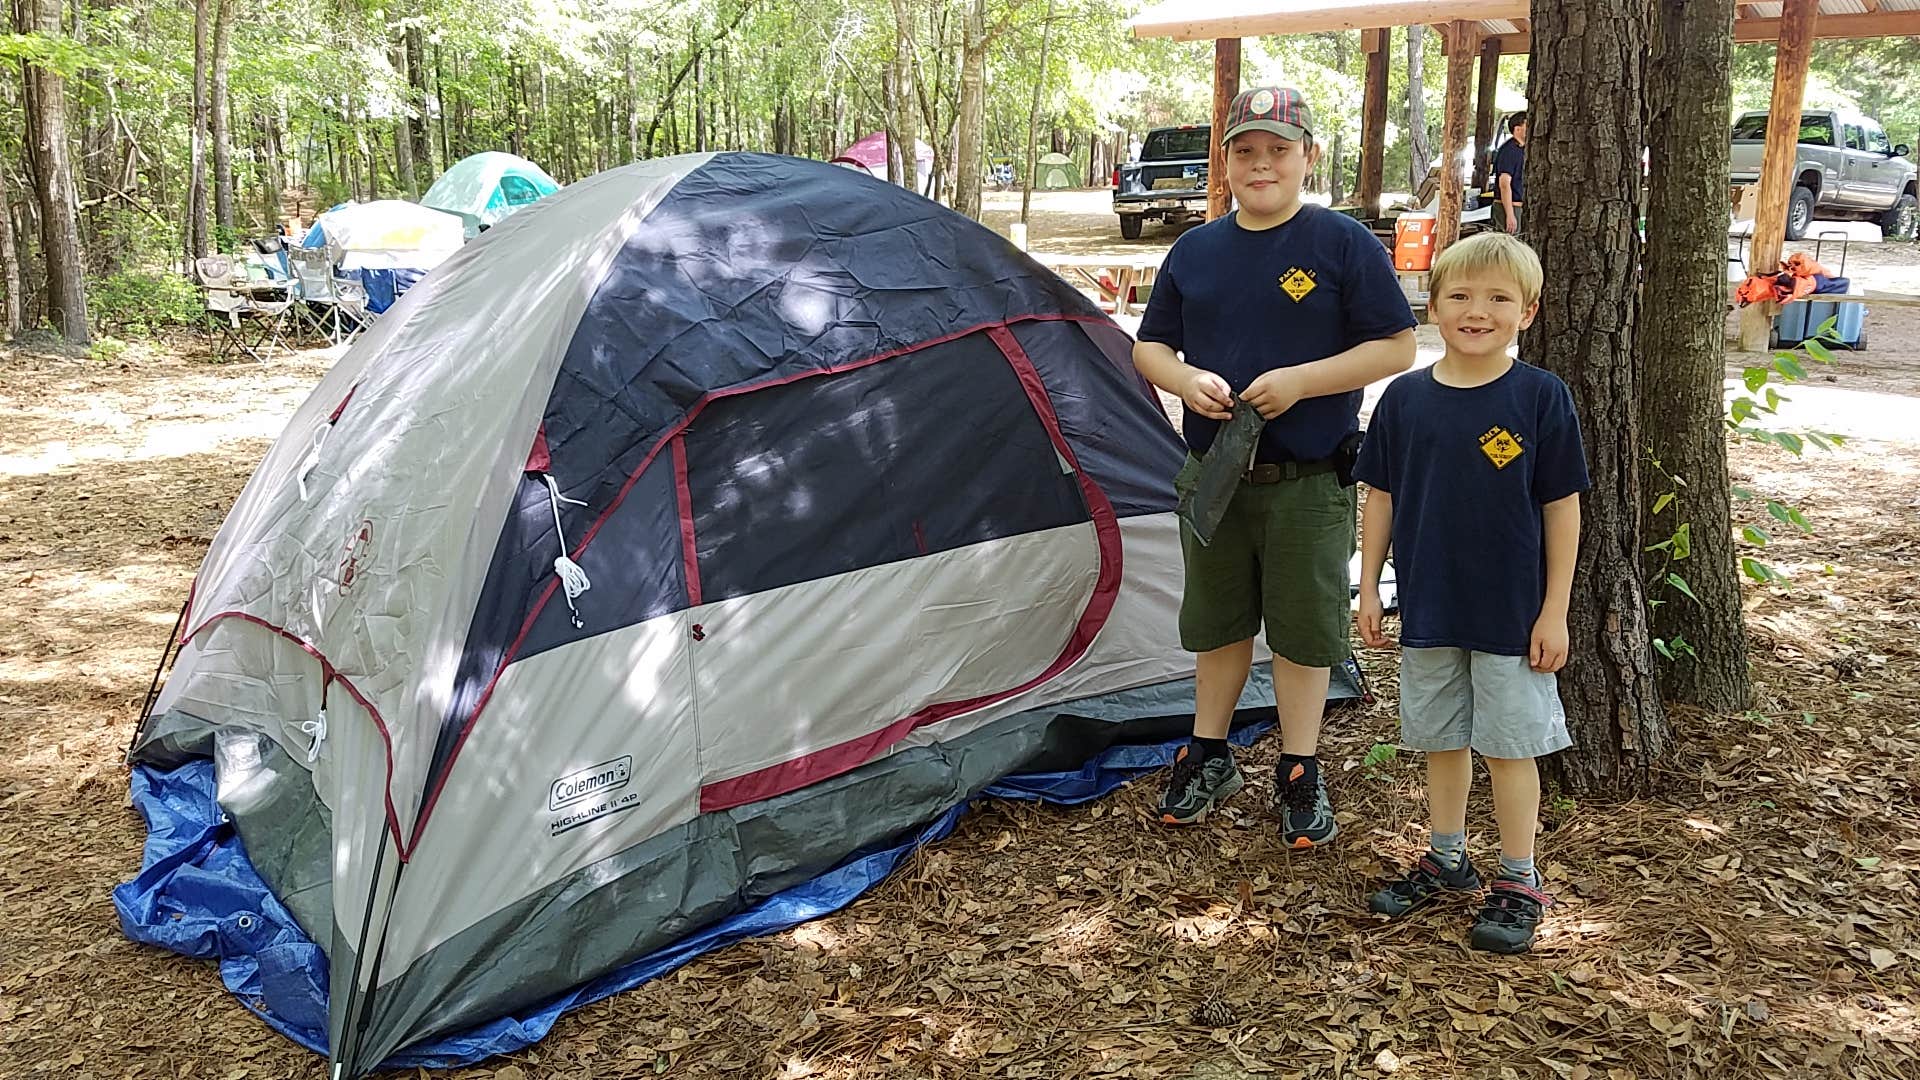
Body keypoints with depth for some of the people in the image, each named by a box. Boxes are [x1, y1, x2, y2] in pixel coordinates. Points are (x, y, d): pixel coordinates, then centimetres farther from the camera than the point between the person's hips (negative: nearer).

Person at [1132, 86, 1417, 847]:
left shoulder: (1344, 243, -5)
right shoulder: (1195, 250, 7)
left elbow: (1396, 348, -8)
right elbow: (1149, 346, 12)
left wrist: (1299, 381, -19)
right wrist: (1185, 380, -11)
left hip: (1309, 484, -4)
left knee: (1303, 631, 6)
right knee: (1217, 622, 15)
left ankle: (1299, 777, 22)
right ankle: (1208, 760, 32)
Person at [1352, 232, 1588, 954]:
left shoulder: (1541, 398, -9)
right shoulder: (1405, 398, -1)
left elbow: (1562, 509, -6)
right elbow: (1381, 498, 7)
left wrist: (1554, 612, -8)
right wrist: (1368, 588, 5)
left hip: (1512, 616, -3)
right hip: (1427, 610, 3)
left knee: (1509, 745, 6)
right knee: (1442, 739, 16)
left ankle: (1518, 884, 21)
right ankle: (1447, 860, 34)